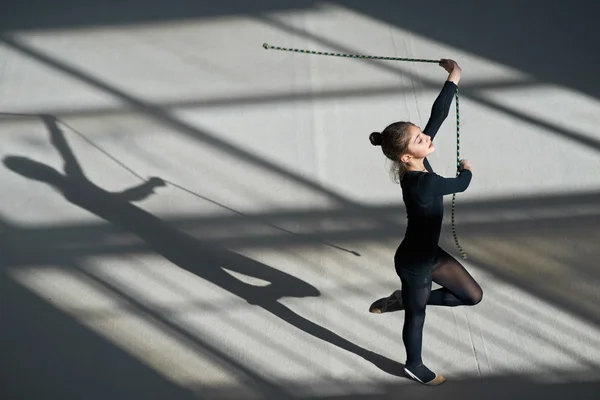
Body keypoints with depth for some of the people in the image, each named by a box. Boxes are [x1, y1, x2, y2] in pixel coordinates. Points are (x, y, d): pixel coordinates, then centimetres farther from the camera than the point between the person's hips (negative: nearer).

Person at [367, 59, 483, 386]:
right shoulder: (422, 183, -35)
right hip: (413, 261, -8)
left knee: (473, 296, 19)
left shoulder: (417, 165, -13)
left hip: (429, 253, 8)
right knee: (417, 314, 19)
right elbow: (461, 184, -16)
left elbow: (438, 114, -7)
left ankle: (401, 301, 30)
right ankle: (414, 366, 48)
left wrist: (454, 78, -4)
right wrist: (466, 169, 7)